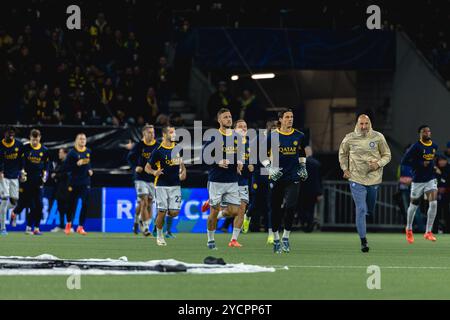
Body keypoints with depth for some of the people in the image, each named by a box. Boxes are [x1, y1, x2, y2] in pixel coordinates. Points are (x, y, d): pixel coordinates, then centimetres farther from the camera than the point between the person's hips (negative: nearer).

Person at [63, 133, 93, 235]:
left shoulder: (88, 152, 7)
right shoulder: (72, 152, -7)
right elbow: (66, 167, -10)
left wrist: (90, 170, 5)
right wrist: (77, 164, -21)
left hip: (85, 182, 3)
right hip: (74, 182, -3)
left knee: (85, 204, -6)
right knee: (72, 204, 7)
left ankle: (80, 227, 2)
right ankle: (68, 223, 32)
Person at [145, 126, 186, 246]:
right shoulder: (158, 150, -7)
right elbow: (147, 167, -2)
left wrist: (183, 172, 0)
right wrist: (154, 172, -24)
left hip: (175, 185, 4)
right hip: (162, 185, -4)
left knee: (174, 212, -5)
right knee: (161, 212, -4)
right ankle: (159, 235, 15)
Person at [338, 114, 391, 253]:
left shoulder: (378, 137, -4)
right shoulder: (349, 138, -3)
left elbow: (387, 155, 4)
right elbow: (342, 154, 15)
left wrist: (378, 164, -14)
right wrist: (345, 169, 4)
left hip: (374, 179, 2)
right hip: (356, 179, -2)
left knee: (370, 210, 15)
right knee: (361, 209, -11)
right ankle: (363, 241, -8)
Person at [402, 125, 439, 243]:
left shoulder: (434, 146, 5)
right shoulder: (416, 146, -13)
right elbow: (404, 161, -16)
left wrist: (434, 166, 6)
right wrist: (421, 164, -20)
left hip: (431, 179, 4)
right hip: (418, 180, -4)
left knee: (433, 203, -14)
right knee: (414, 205, 9)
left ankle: (428, 232, -5)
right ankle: (409, 229, 34)